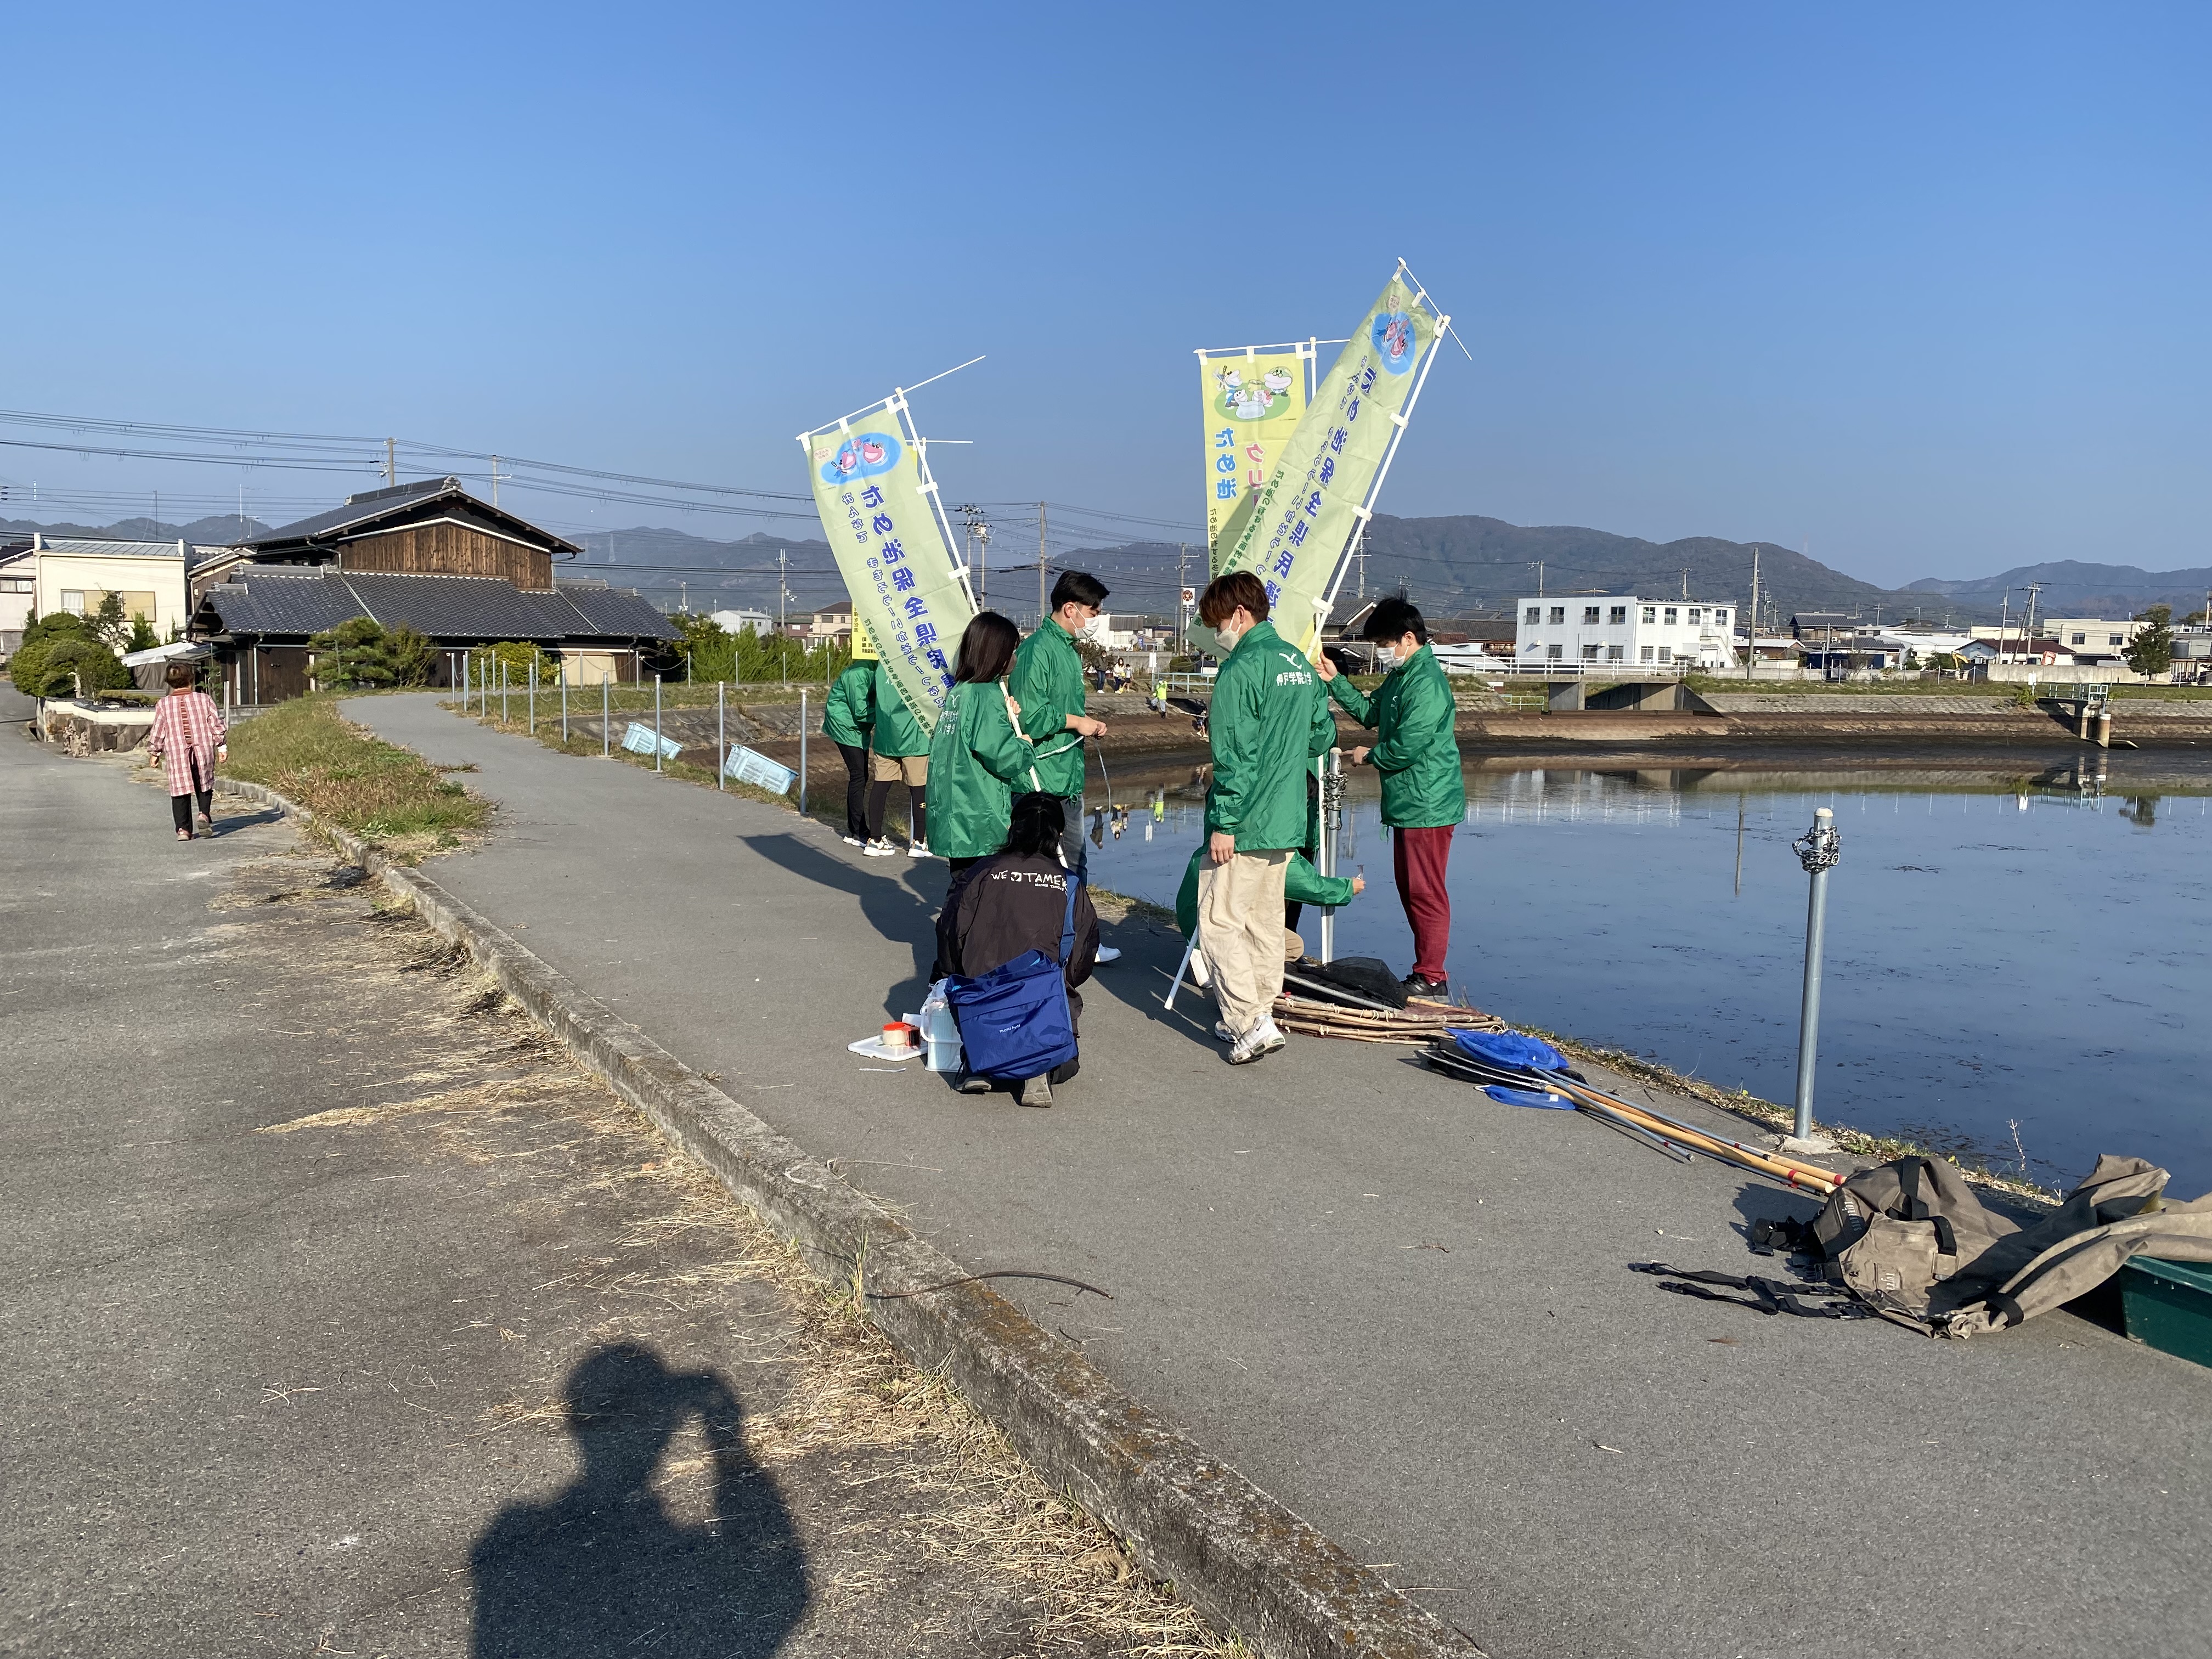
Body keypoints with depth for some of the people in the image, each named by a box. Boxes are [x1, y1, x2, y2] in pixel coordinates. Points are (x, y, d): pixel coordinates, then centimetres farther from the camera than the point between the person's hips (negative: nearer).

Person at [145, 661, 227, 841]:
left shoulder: (163, 705, 1)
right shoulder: (205, 699, 1)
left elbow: (157, 732, 4)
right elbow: (217, 725, 1)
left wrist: (154, 752, 16)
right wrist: (222, 747, 9)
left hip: (177, 755, 0)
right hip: (204, 752, 0)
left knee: (180, 792, 6)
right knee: (205, 786, 18)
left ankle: (183, 829, 1)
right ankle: (204, 814, -5)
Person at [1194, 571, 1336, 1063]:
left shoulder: (1241, 669, -16)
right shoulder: (1299, 663, 11)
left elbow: (1234, 756, -20)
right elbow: (1322, 736, 18)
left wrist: (1224, 823, -17)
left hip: (1245, 824, -9)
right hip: (1287, 821, 9)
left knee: (1220, 920, -2)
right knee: (1266, 921, 15)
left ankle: (1251, 1024, -7)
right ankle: (1258, 1016, 23)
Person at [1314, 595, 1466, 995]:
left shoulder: (1426, 681, -20)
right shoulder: (1400, 677, 13)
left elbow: (1407, 746, -24)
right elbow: (1371, 714, 22)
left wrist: (1369, 756, -6)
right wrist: (1335, 682, 13)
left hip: (1427, 804, -11)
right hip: (1407, 802, 11)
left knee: (1425, 892, -4)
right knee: (1408, 887, 15)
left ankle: (1431, 977, 3)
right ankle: (1425, 968, 24)